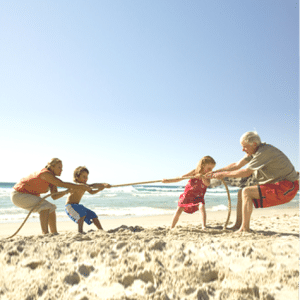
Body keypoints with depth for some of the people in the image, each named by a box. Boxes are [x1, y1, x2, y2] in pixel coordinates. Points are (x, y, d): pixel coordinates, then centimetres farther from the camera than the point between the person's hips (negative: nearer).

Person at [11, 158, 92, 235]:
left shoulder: (52, 178, 1)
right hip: (19, 194, -10)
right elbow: (62, 184, -36)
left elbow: (54, 196, -2)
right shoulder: (45, 173, -27)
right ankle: (45, 233, -25)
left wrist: (66, 191, -15)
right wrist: (79, 186, -34)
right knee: (45, 206, -24)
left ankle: (54, 233, 9)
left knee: (51, 208, 6)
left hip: (28, 195, 10)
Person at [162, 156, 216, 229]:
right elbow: (181, 178, -3)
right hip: (187, 195, 0)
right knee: (179, 210, -2)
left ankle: (204, 226, -28)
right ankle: (172, 228, 12)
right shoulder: (194, 172, -6)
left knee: (202, 206, -28)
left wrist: (202, 177, -46)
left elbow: (207, 183, -27)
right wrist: (168, 181, -7)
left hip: (198, 197, 0)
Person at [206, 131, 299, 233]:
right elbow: (237, 165, 12)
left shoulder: (265, 151, -23)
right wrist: (216, 172, 7)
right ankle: (238, 225, 6)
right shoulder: (253, 151, 6)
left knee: (246, 192, -21)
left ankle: (245, 228, -16)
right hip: (276, 185, 10)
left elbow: (246, 172, -23)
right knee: (241, 193, 6)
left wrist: (224, 174, -15)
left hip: (286, 188, -10)